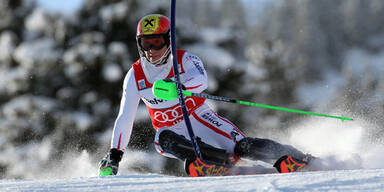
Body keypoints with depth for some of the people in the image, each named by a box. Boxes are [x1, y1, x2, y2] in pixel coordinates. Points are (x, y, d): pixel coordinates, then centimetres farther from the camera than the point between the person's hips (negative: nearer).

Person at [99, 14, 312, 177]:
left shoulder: (184, 60, -11)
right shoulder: (135, 76, -2)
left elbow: (202, 80, -34)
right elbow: (125, 118, 1)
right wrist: (114, 155, -5)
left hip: (199, 118, -2)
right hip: (173, 130, 2)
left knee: (242, 146, -26)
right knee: (164, 139, -35)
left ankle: (294, 156, -16)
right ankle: (227, 161, -40)